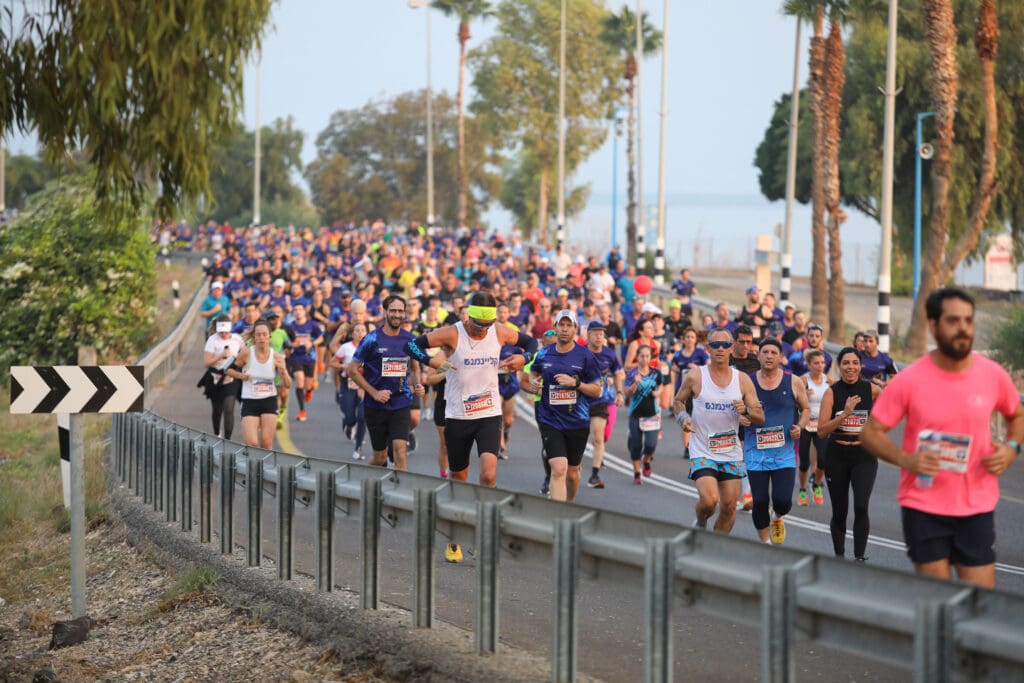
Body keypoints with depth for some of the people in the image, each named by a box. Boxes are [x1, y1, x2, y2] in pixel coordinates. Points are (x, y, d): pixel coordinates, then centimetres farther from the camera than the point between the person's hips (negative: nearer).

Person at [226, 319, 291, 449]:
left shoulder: (276, 357, -4)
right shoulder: (247, 353, -8)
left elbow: (287, 385, -3)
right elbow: (229, 369, 5)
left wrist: (283, 371, -23)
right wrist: (240, 375, -14)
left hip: (269, 403, 1)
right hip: (249, 403, -1)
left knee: (266, 445, -3)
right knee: (251, 444, -12)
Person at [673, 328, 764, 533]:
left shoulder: (742, 380, 3)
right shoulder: (695, 377, -4)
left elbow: (760, 417, 4)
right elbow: (678, 401, 12)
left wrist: (746, 410, -17)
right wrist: (683, 417, -8)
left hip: (731, 453, 3)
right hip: (702, 452, -3)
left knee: (729, 507, 4)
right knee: (709, 500, -21)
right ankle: (700, 524, 14)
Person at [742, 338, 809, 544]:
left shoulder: (793, 383, 1)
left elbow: (805, 409, 15)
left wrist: (800, 427, -3)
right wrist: (740, 418, -9)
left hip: (784, 452, 0)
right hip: (755, 452, 0)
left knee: (782, 500, -10)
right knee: (760, 502, -2)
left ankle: (778, 518, 27)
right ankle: (765, 542, 21)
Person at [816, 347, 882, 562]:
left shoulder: (871, 390, -3)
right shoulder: (832, 392, -5)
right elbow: (821, 430, -13)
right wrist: (845, 413, -24)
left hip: (864, 456, -1)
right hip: (837, 457, 1)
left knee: (861, 506, -19)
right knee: (839, 512, 9)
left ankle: (860, 557, -11)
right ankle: (839, 556, 27)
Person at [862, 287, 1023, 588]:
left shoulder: (993, 375, -2)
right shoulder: (909, 381, -9)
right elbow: (871, 432, -3)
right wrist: (905, 459, -21)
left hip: (977, 507, 2)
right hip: (924, 507, -2)